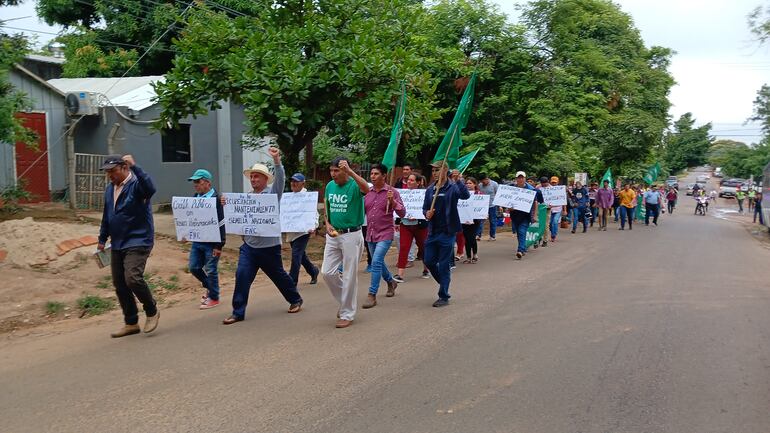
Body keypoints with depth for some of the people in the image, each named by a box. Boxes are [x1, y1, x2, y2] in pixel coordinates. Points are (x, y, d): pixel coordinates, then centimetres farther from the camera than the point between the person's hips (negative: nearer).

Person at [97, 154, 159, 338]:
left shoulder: (136, 184, -11)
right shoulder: (109, 189, 13)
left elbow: (150, 189, -37)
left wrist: (135, 167, -41)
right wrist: (102, 240, 25)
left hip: (137, 242, -8)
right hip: (117, 244, 8)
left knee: (133, 278, -23)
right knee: (120, 285, 9)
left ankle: (152, 312, 1)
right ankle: (131, 323, 22)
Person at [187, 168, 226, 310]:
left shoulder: (216, 199, -15)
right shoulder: (195, 198, 8)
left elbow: (221, 224, -17)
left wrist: (219, 245, -18)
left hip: (211, 243, -7)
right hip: (197, 240, 8)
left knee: (210, 270, 1)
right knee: (194, 268, 12)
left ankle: (213, 297, 17)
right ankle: (209, 287, 35)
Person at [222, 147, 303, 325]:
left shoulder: (273, 193, -5)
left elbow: (280, 179, -23)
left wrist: (276, 160, -36)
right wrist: (227, 204, -7)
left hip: (269, 246, -4)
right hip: (249, 245, 4)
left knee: (279, 276, 11)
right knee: (242, 276, -6)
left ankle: (295, 300, 33)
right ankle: (238, 312, 1)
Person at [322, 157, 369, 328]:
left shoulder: (354, 185, -12)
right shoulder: (330, 186, 6)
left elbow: (366, 189, -37)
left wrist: (349, 171, -38)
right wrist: (327, 224, 0)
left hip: (351, 235, -6)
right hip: (333, 235, 6)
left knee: (349, 275, 2)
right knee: (327, 272, 4)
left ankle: (347, 314, 15)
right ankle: (345, 301, 27)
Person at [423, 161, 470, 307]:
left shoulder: (452, 187, -7)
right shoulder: (430, 189, 9)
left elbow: (465, 196, -26)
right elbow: (425, 207, 16)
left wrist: (459, 180, -40)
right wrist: (426, 213, -7)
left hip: (447, 231, -6)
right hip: (432, 231, 6)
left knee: (443, 264, -1)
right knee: (429, 261, 9)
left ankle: (444, 297, 10)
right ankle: (444, 281, 34)